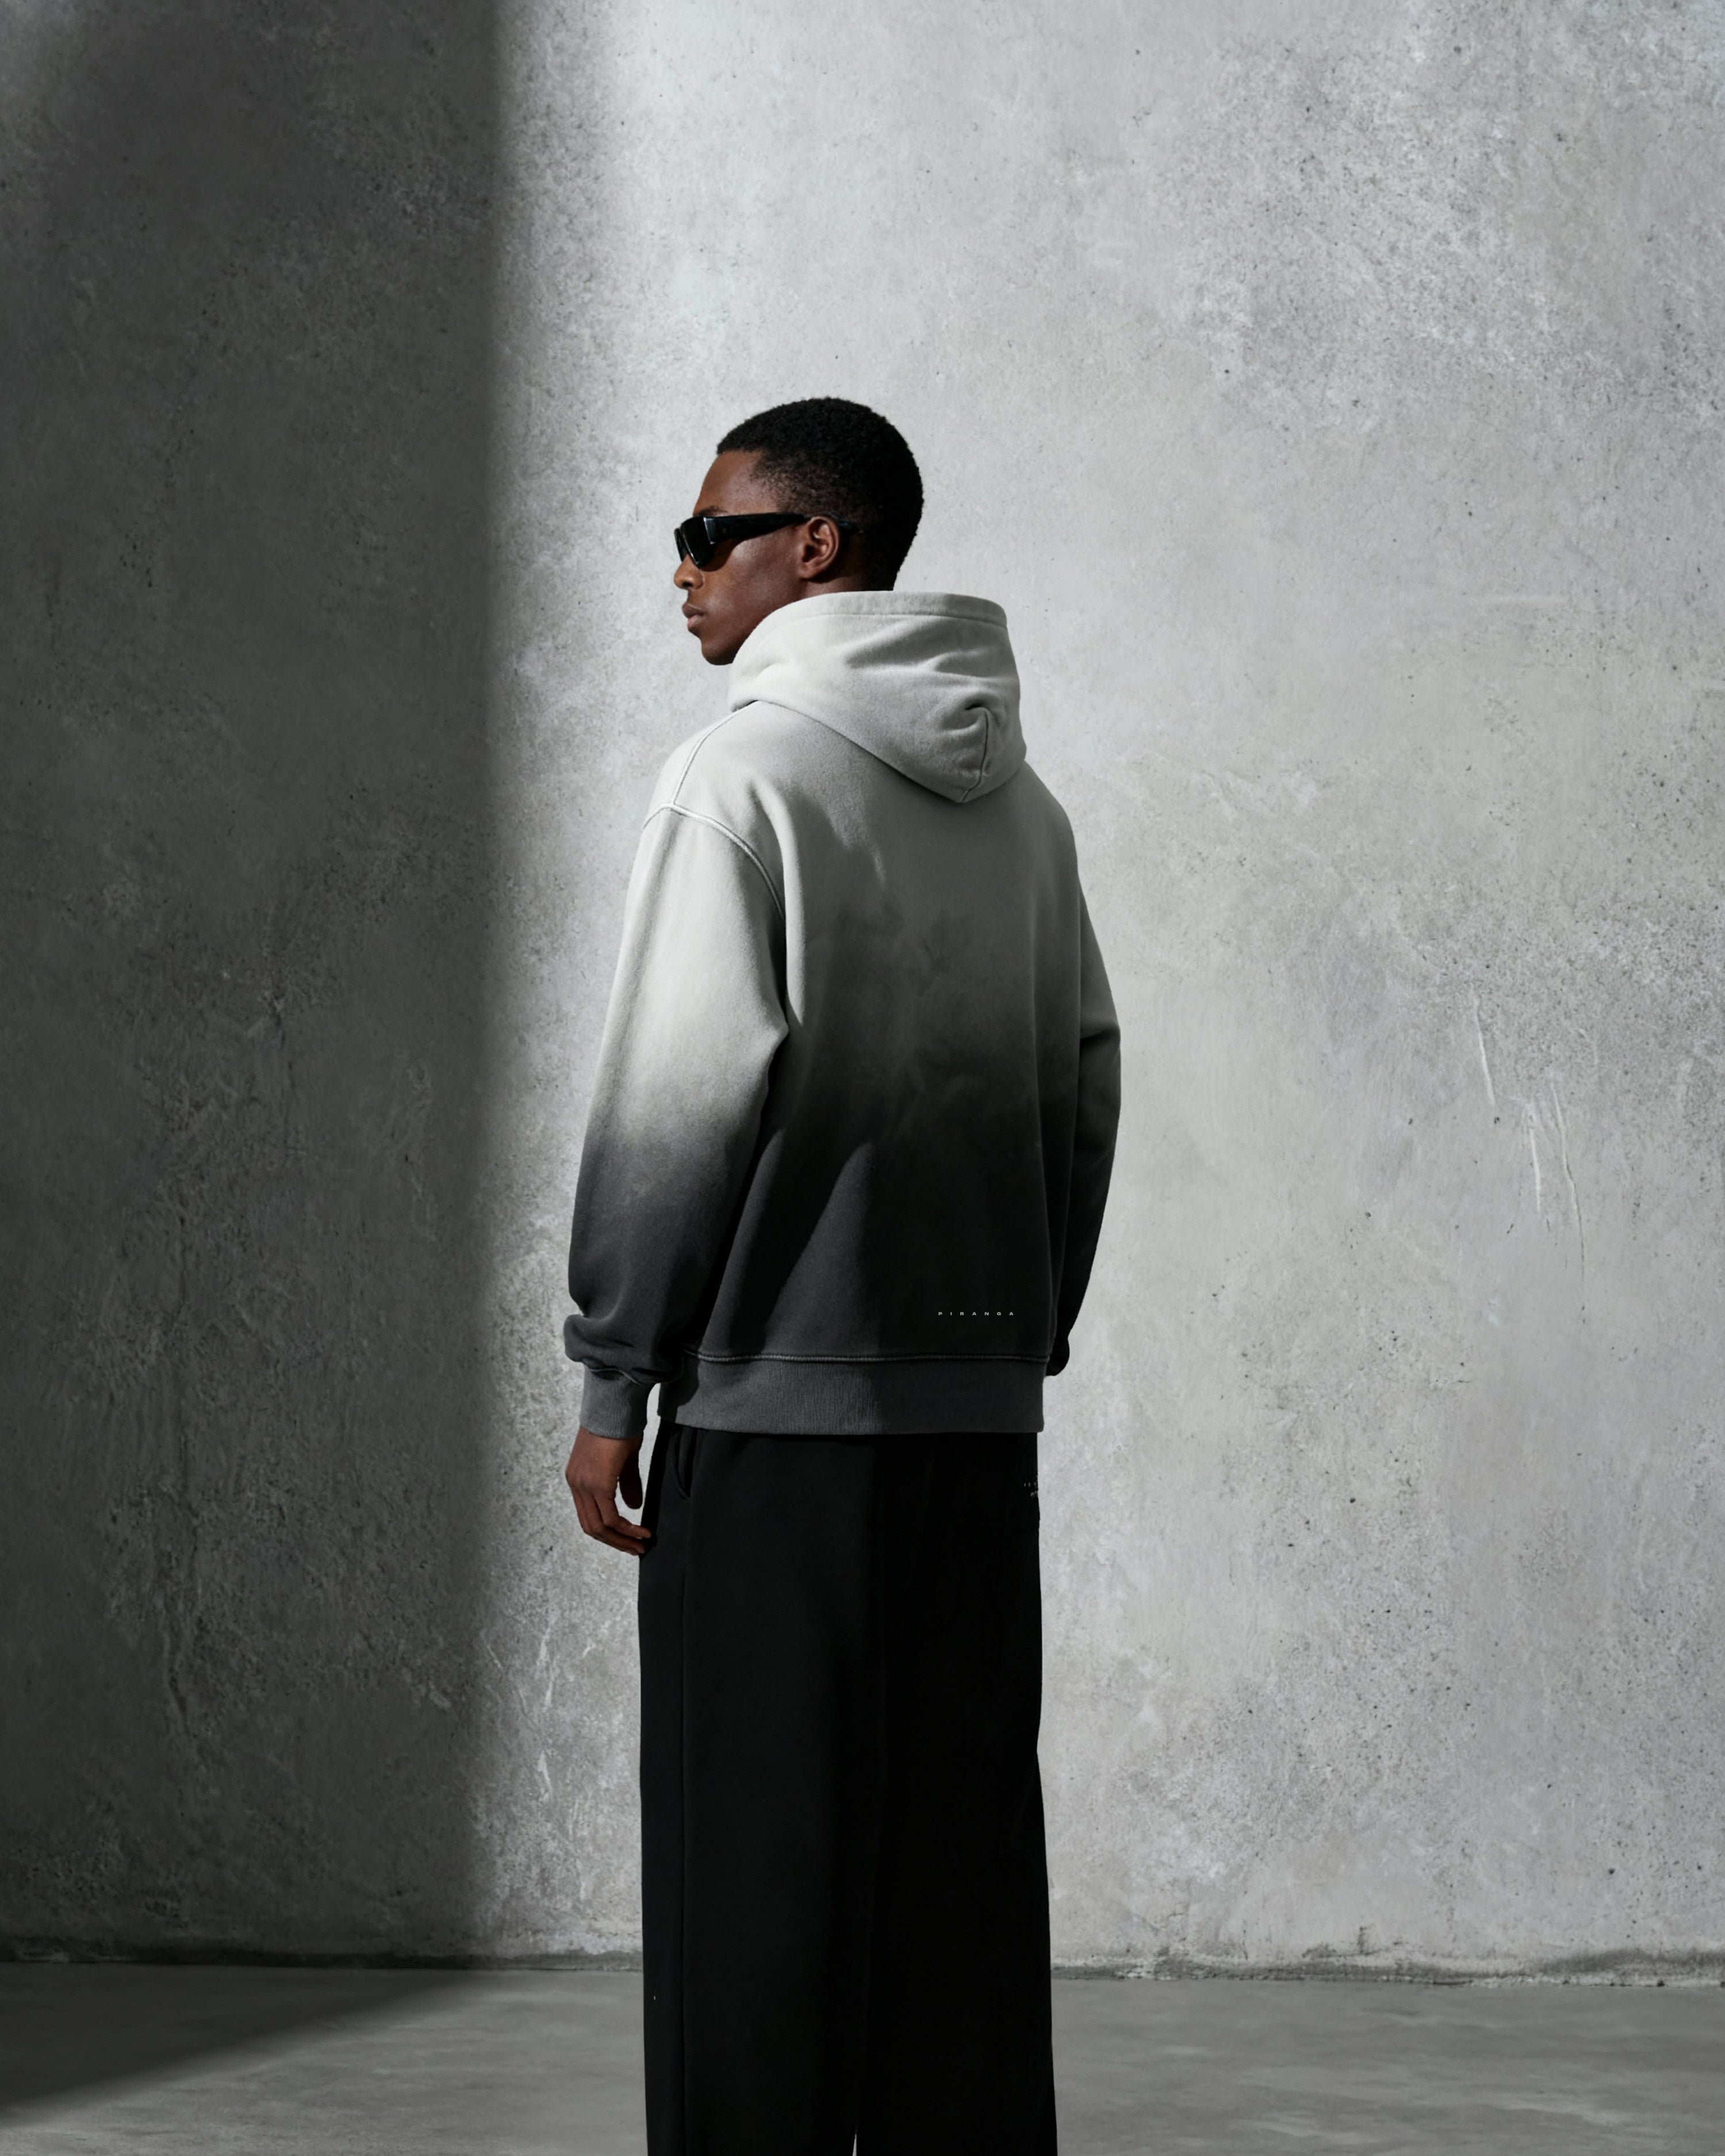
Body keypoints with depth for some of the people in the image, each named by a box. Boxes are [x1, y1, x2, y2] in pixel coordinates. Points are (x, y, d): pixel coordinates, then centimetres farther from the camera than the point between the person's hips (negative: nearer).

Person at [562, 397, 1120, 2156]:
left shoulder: (744, 776, -7)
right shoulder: (1019, 804, 14)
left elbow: (681, 1100, -12)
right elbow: (1083, 1087, 15)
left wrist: (613, 1379, -7)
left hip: (780, 1399, -7)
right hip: (980, 1405, 7)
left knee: (756, 1852, -3)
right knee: (963, 1843, 10)